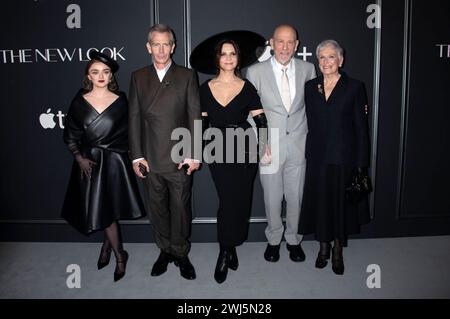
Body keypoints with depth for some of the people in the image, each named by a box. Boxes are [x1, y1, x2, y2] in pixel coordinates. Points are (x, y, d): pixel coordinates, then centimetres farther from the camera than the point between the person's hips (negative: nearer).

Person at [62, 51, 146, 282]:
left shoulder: (120, 101, -2)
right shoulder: (79, 102, -1)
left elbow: (128, 133, 4)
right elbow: (70, 136, 3)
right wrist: (80, 158, -9)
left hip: (114, 161, -1)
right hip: (89, 163, 1)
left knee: (111, 209, 6)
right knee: (100, 211, 7)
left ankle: (107, 245, 33)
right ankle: (119, 256, 25)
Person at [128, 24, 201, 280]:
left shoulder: (187, 76, 2)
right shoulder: (138, 77, 8)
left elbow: (195, 117, -1)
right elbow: (134, 117, 5)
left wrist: (194, 154, -7)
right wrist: (136, 155, -1)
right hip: (150, 159, 2)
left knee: (181, 208, 7)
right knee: (158, 208, 13)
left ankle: (181, 253, 26)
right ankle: (165, 250, 31)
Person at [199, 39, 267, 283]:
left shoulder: (247, 88, 2)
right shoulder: (206, 89, 6)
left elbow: (261, 121, 0)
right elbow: (201, 124, 9)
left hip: (244, 152, 0)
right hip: (218, 153, 0)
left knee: (239, 201, 5)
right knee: (228, 201, -2)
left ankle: (227, 250, 24)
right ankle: (227, 251, 15)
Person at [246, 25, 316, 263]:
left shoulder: (307, 69, 2)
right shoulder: (256, 72, -4)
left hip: (298, 144, 2)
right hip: (270, 145, -1)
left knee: (296, 196, 11)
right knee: (272, 197, 10)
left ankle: (293, 239, 33)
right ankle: (274, 240, 32)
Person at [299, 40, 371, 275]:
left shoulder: (354, 88, -2)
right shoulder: (310, 87, 6)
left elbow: (361, 127, -3)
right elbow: (310, 123, 6)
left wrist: (361, 163, -7)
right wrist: (308, 154, 0)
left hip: (343, 157, -2)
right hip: (317, 156, 3)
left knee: (341, 202, 7)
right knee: (319, 201, 9)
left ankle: (338, 251, 25)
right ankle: (323, 247, 28)